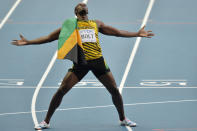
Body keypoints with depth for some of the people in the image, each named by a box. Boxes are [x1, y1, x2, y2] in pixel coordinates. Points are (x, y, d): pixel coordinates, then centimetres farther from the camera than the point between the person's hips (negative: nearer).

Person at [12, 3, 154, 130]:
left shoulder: (96, 24, 18)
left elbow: (117, 32, 24)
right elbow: (49, 38, 15)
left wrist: (137, 34, 20)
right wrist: (28, 42, 9)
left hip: (98, 60, 2)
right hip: (80, 62, -2)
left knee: (114, 90, 2)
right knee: (61, 90, -9)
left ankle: (123, 119, 23)